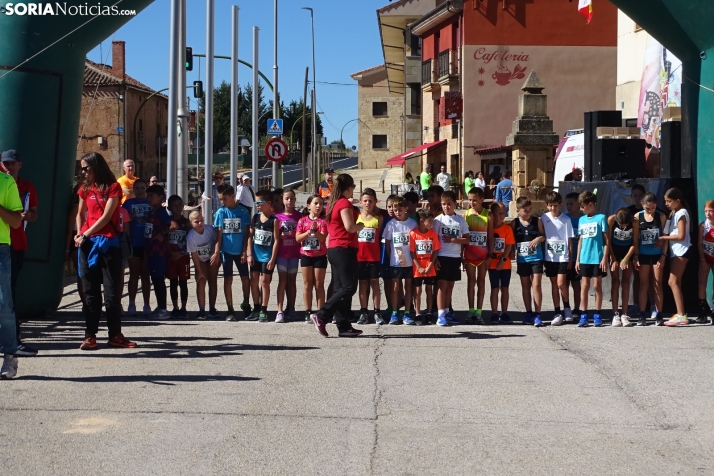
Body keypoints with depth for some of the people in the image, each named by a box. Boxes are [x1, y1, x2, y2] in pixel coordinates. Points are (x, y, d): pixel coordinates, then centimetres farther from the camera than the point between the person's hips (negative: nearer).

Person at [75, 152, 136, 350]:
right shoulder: (85, 188, 11)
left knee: (111, 291, -1)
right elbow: (80, 214, 18)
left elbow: (106, 216, -10)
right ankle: (90, 335, 7)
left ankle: (115, 335, 4)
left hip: (108, 243, -4)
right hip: (88, 243, 4)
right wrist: (79, 234, 1)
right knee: (91, 291, 5)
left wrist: (85, 235, -11)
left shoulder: (113, 187, -3)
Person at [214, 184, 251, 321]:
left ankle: (246, 304, 26)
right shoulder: (220, 212, -1)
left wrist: (245, 251, -6)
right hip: (226, 251, 0)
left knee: (245, 278, 4)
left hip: (240, 251, 0)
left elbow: (246, 232, -2)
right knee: (228, 279, 3)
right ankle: (230, 310, 9)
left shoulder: (243, 211, -4)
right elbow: (219, 233, 0)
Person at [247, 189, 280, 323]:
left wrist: (273, 259, -13)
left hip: (267, 255, -5)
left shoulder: (274, 220, -8)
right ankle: (256, 309, 19)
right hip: (255, 255, 5)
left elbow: (276, 240, -9)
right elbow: (250, 236, 8)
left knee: (264, 281, -3)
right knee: (254, 280, 8)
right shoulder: (255, 217, 6)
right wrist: (249, 254, 2)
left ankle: (263, 311, 4)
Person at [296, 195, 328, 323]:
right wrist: (309, 231, -17)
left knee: (319, 284, 2)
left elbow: (322, 239, -11)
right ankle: (308, 312, 7)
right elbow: (297, 238, -5)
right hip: (306, 255, 1)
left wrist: (315, 230, -26)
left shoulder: (323, 221, -1)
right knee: (307, 284, 4)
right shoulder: (303, 220, 2)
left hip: (320, 256, -1)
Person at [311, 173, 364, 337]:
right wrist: (361, 226, -1)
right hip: (344, 249, -9)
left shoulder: (333, 203, 13)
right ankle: (322, 316, -14)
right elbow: (350, 227, -20)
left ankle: (344, 325, 9)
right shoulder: (345, 203, -12)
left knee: (340, 288, 9)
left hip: (333, 248, 9)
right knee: (349, 287, -8)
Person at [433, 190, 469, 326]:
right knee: (442, 285, -5)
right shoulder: (438, 219, -2)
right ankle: (441, 315, -6)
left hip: (455, 257, 3)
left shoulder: (460, 220, 5)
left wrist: (453, 240, -13)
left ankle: (446, 312, 20)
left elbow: (466, 239, 2)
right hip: (442, 256, -3)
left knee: (450, 285, 11)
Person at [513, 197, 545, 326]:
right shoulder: (515, 223, 1)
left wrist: (539, 238, -13)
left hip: (536, 258, -2)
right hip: (522, 259, 2)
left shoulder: (537, 221, 0)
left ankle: (537, 314, -6)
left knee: (536, 285, -8)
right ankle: (528, 313, 20)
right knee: (525, 286, 10)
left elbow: (544, 236, 7)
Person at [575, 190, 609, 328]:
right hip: (584, 259, 4)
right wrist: (577, 259, 12)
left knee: (597, 285, 2)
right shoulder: (582, 220, 11)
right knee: (585, 286, 4)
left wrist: (605, 258, -10)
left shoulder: (601, 218, -5)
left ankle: (597, 315, 9)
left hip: (598, 258, -4)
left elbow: (607, 240, -4)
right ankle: (583, 316, 6)